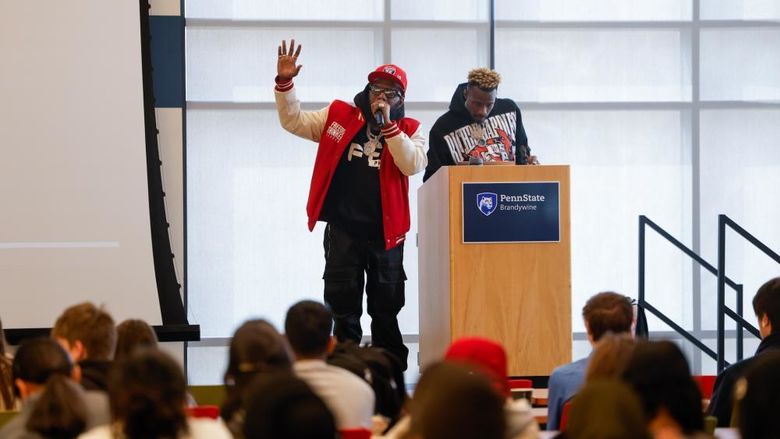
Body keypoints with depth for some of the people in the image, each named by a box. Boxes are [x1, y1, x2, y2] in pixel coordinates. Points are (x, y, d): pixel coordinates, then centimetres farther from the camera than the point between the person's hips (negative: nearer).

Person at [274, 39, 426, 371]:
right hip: (343, 230, 0)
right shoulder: (339, 117, 5)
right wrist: (284, 83, -10)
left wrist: (388, 124, -17)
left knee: (386, 308, 9)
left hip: (386, 231, 0)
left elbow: (413, 164, -14)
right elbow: (293, 121, 5)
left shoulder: (409, 130, 3)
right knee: (343, 306, 4)